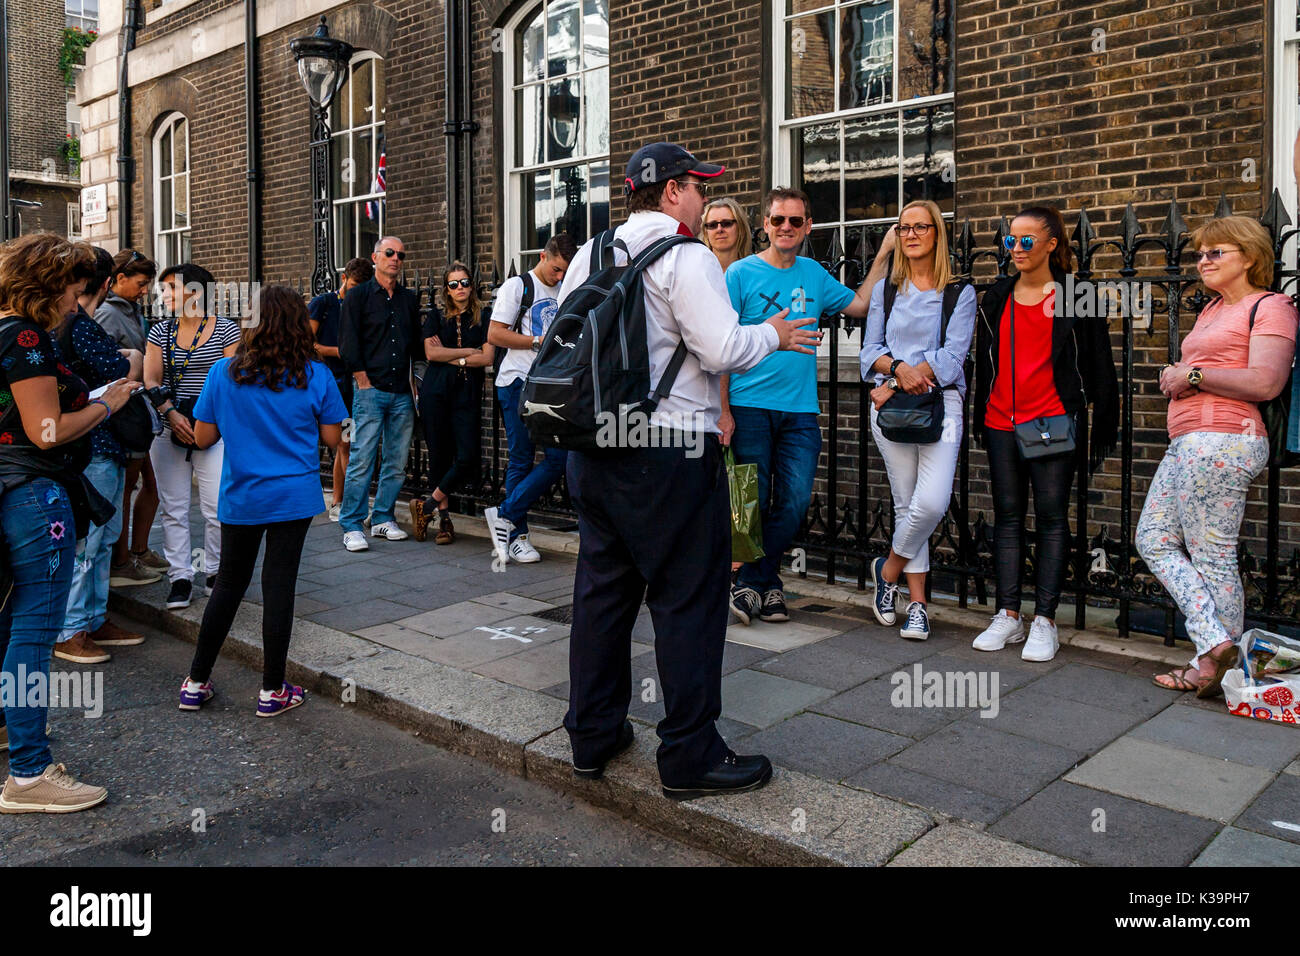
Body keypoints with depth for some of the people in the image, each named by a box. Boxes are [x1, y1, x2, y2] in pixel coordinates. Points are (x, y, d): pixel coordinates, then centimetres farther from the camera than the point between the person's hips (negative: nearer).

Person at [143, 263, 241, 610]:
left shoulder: (226, 330, 1)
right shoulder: (160, 332, 11)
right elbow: (151, 381, 7)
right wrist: (172, 415, -10)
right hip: (168, 432, 3)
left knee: (218, 509, -5)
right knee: (173, 508, 4)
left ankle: (215, 571, 14)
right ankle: (180, 578, 12)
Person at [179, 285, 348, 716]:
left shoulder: (223, 373, -5)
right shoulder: (316, 375, -8)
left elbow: (203, 437, 1)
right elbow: (332, 437, -2)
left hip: (241, 498, 2)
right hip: (294, 496, -1)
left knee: (229, 584, 15)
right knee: (279, 586, 4)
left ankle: (197, 682, 23)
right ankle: (273, 690, 12)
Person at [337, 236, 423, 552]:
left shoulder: (410, 300, 16)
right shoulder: (359, 296, 3)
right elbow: (348, 344, -2)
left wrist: (413, 381, 13)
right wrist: (363, 381, -7)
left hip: (402, 394, 5)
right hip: (370, 390, -5)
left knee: (397, 462, 5)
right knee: (362, 459, -8)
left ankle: (383, 519, 17)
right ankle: (352, 526, -2)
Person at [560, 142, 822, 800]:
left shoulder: (588, 257, 11)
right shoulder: (686, 259, -10)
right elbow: (723, 350, -17)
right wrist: (772, 335, 1)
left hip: (592, 446, 8)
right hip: (669, 454, -7)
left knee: (603, 587, 15)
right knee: (688, 598, 1)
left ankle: (592, 734, 25)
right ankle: (690, 756, 8)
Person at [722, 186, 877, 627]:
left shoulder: (814, 273, 13)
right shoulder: (741, 274, -1)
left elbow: (860, 305, 22)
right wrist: (722, 410, -10)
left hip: (801, 409, 4)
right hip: (750, 406, -4)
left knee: (795, 501, -1)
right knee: (754, 502, 1)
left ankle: (750, 585, 12)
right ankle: (766, 585, 18)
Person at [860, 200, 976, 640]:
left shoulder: (960, 292, 7)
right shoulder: (884, 289, 16)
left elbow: (953, 355, -4)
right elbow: (871, 349, 9)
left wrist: (894, 385, -12)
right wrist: (899, 368, -14)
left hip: (941, 402, -2)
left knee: (932, 503, -16)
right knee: (906, 504, 2)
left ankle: (889, 568, 10)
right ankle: (917, 603, 13)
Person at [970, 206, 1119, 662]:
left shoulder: (1075, 297, 0)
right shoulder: (996, 298, 12)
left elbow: (1099, 367, 2)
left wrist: (1102, 426, -1)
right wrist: (979, 418, 17)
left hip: (1054, 423, -4)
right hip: (1001, 423, 4)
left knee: (1051, 517, -1)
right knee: (1007, 517, 6)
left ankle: (1045, 621, 5)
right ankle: (1008, 616, 13)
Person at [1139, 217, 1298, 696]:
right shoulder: (1213, 309, 23)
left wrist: (1193, 374, -11)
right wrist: (1175, 375, 8)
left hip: (1220, 442, -10)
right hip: (1188, 443, 10)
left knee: (1212, 558, -7)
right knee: (1154, 540, 7)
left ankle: (1216, 663, 0)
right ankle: (1215, 641, 8)